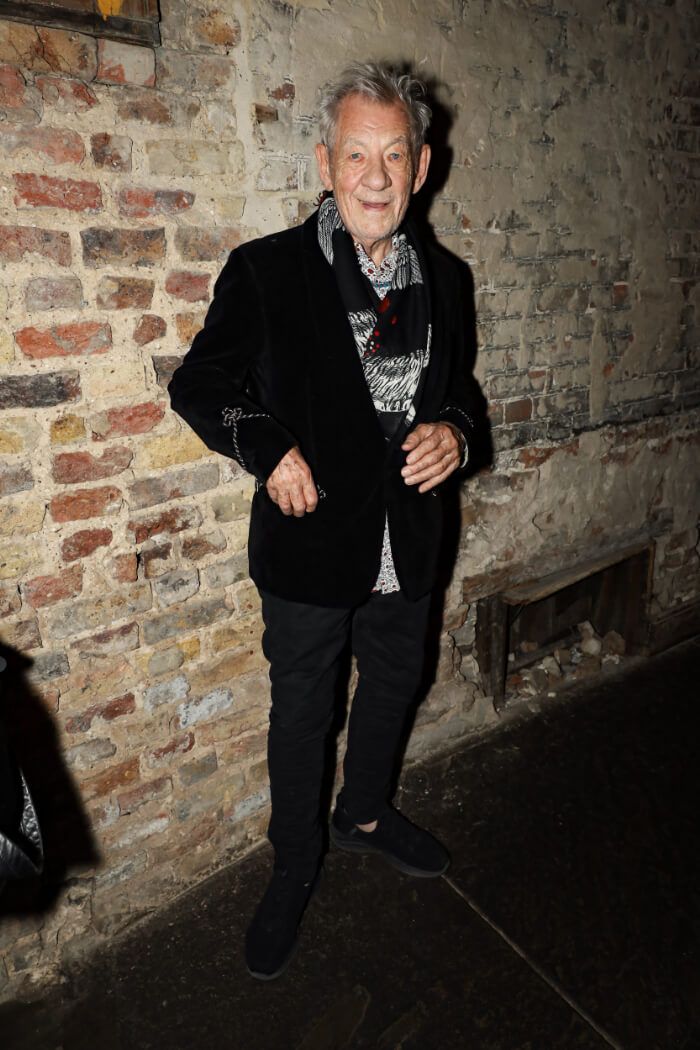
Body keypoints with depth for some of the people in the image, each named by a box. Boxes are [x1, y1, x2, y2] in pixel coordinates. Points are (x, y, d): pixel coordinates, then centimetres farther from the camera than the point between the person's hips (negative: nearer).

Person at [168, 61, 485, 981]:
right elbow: (199, 384, -4)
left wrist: (454, 428, -8)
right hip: (311, 543, -4)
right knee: (302, 713, 13)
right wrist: (269, 448, -20)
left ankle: (366, 814, 53)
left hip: (408, 540, 5)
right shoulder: (265, 271, -11)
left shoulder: (442, 277, 3)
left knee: (394, 687, 23)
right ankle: (295, 870, 40)